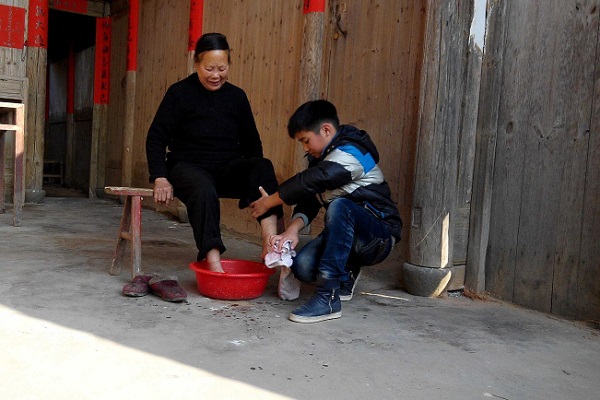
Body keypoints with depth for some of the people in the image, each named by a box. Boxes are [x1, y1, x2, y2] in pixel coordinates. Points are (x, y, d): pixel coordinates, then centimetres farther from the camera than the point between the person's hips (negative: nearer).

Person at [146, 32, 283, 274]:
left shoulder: (237, 96, 11)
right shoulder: (179, 93, 1)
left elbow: (251, 142, 16)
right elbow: (156, 138, -1)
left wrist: (258, 177, 0)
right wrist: (160, 179, -14)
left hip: (229, 171, 3)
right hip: (189, 167, -3)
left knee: (264, 166, -28)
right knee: (204, 191, -38)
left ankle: (270, 243, -43)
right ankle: (214, 264, -42)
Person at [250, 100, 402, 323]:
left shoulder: (351, 153, -18)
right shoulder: (323, 158, 10)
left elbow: (309, 182, -26)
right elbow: (309, 200, 1)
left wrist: (268, 201, -15)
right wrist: (292, 230, -18)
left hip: (380, 237, -7)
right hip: (349, 237, 7)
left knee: (340, 206, -37)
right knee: (302, 266, -18)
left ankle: (328, 298, -34)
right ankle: (345, 277, 16)